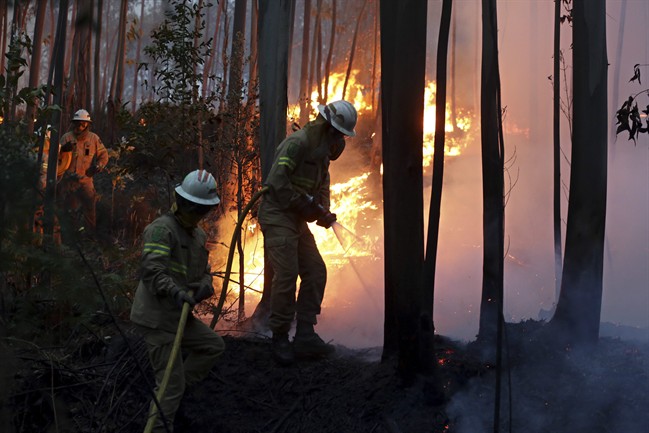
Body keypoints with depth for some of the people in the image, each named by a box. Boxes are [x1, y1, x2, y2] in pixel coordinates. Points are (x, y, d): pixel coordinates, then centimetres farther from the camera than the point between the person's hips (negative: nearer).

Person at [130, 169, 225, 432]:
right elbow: (151, 270, -27)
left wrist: (206, 285, -9)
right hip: (157, 318, -9)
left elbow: (204, 270, 14)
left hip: (178, 315, 9)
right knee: (171, 381, -7)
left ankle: (171, 392, 19)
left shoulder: (198, 235, 13)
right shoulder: (161, 229, -16)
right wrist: (175, 291, -42)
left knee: (213, 345, 17)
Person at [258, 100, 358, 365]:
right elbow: (277, 182, -24)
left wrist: (324, 211, 2)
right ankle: (280, 339, 0)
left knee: (316, 272, 5)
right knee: (287, 275, -13)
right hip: (277, 216, -10)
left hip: (297, 221, 10)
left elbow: (322, 186, 21)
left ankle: (305, 336, 10)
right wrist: (306, 205, -20)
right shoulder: (297, 143, -16)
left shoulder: (322, 152, 14)